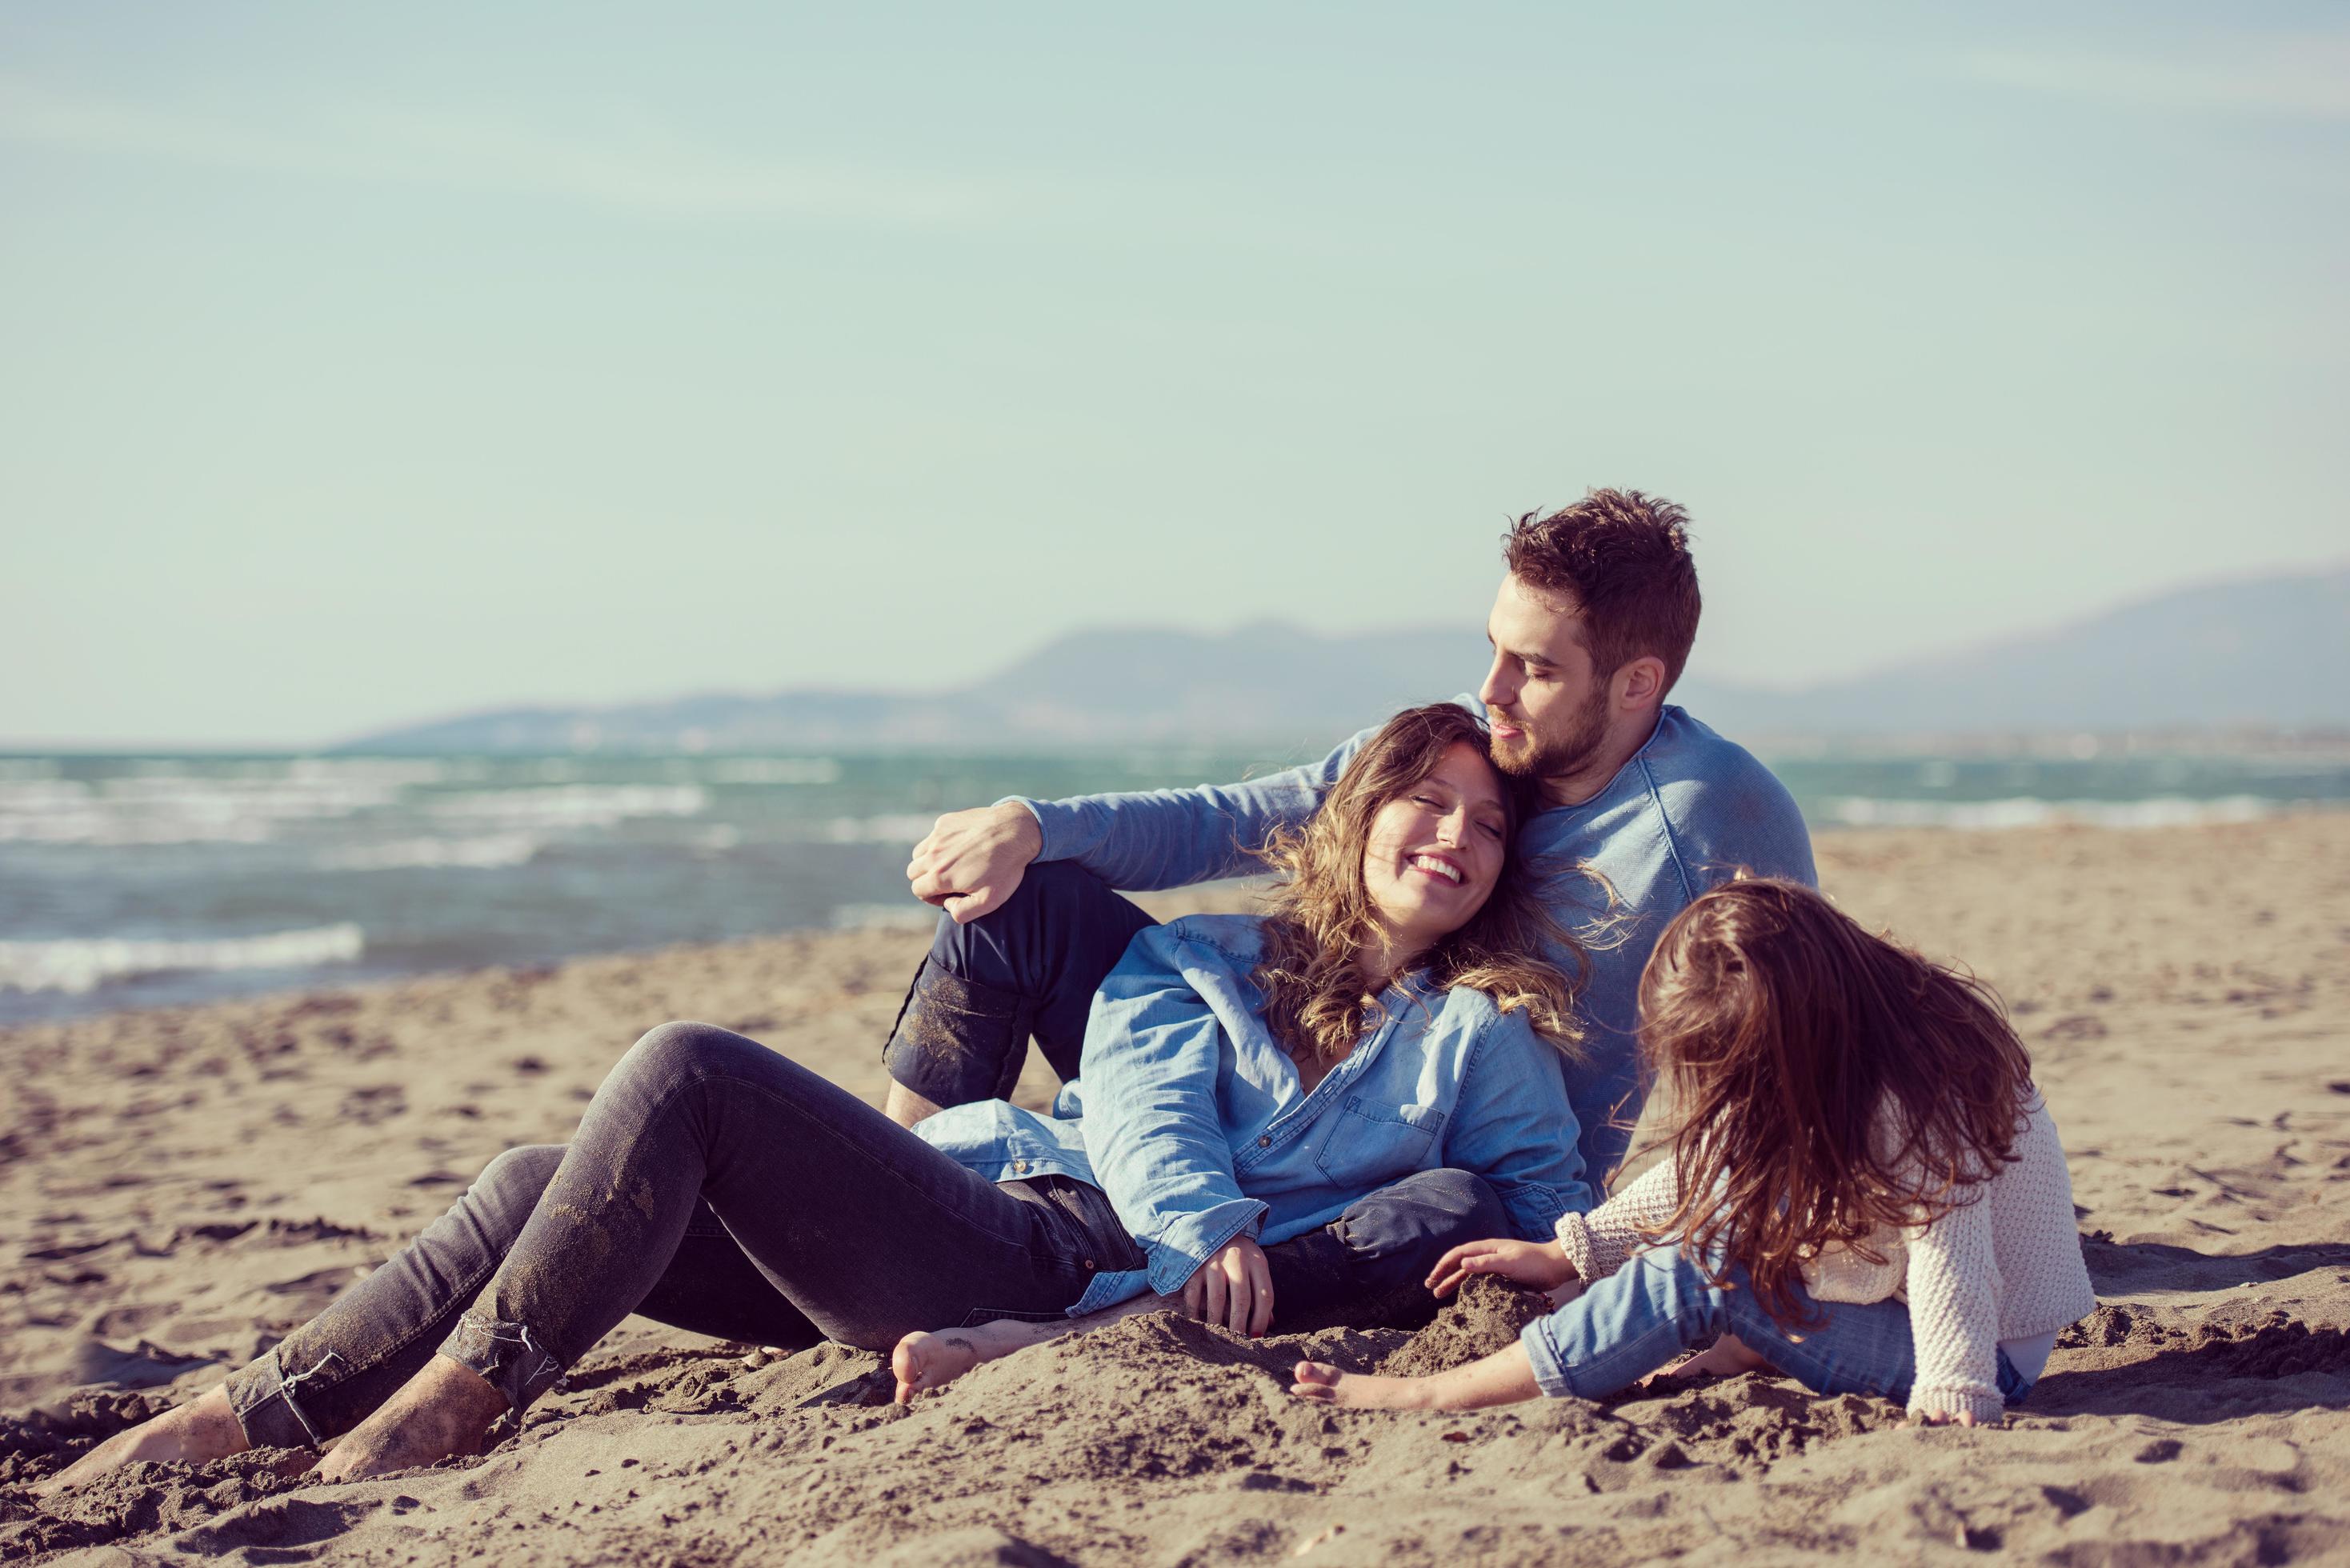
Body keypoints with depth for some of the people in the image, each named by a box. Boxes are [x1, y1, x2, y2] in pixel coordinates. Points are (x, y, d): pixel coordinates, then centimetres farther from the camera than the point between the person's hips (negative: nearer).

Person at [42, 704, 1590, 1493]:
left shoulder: (1482, 1038, 14)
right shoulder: (1201, 961, 22)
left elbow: (1557, 1200, 8)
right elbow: (1137, 1096, 6)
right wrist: (1198, 1222, -16)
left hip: (1055, 1271, -5)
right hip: (991, 1180, 5)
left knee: (687, 1068, -23)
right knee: (542, 1183, -10)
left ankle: (456, 1398, -21)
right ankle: (229, 1422, -10)